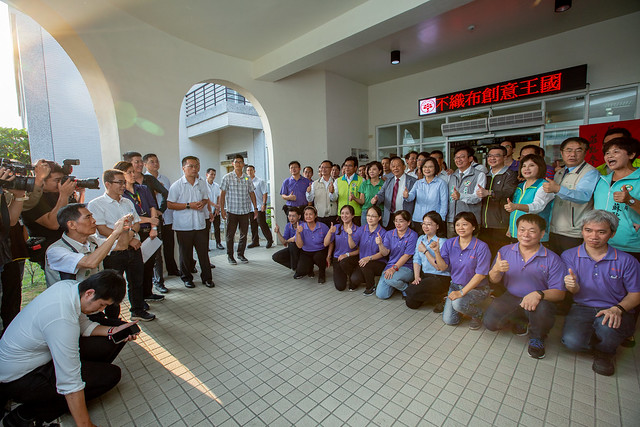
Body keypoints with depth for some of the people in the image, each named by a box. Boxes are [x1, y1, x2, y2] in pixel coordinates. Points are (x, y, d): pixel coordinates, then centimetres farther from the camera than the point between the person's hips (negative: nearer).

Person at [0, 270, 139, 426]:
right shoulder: (62, 319, -37)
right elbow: (70, 383, -30)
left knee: (113, 342, -4)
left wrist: (113, 331, -10)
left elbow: (84, 325, 5)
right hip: (17, 379, -8)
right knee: (111, 374, -16)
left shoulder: (71, 286, -13)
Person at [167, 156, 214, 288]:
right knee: (185, 254, 9)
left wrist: (203, 203, -2)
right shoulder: (176, 185, -4)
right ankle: (187, 278, 26)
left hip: (200, 224, 3)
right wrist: (189, 205, -16)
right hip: (183, 226, -3)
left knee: (204, 252, 5)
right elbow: (170, 204, -7)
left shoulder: (202, 183, 9)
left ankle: (207, 278, 17)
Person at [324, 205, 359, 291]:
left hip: (351, 258, -2)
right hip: (337, 258, 2)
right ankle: (340, 274, 24)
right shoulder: (336, 228, 1)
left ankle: (353, 279, -5)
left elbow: (359, 249, -5)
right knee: (340, 286, -12)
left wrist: (347, 254, -17)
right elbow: (326, 244, -3)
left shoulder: (357, 229, -6)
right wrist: (330, 232, -18)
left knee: (344, 262, -38)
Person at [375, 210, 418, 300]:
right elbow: (385, 253, -2)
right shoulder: (389, 234, 6)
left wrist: (394, 268, -21)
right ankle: (396, 285, 22)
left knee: (390, 279, -35)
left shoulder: (413, 235, -7)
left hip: (406, 267, -4)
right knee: (381, 295, -9)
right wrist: (380, 244, -23)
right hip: (390, 265, 4)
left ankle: (407, 288, -2)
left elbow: (407, 255, -13)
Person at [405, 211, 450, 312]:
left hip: (441, 278, -6)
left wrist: (425, 251, -21)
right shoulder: (421, 239, 8)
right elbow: (417, 260, 7)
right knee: (411, 304, -4)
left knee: (412, 291, -23)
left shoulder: (442, 242, -14)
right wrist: (417, 277, -6)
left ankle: (440, 298, 0)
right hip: (424, 275, 7)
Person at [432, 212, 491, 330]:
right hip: (455, 285, 4)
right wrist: (436, 251, -23)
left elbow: (480, 274, -18)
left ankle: (478, 314, 2)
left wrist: (462, 292, -22)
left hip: (477, 288, -4)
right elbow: (442, 267, -6)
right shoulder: (449, 243, -3)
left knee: (458, 303, -32)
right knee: (448, 320, -5)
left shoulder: (481, 247, -16)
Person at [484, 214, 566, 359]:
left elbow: (559, 293, -10)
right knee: (490, 322, -20)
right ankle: (518, 322, 18)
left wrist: (538, 294, -32)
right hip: (510, 298, 2)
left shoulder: (552, 259, -6)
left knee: (543, 310, -37)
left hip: (538, 302, -2)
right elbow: (493, 280, 2)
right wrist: (496, 269, -23)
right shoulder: (505, 251, 0)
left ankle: (537, 337, 1)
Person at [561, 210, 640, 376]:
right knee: (572, 341, -27)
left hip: (618, 312, 0)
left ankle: (605, 353, 2)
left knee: (607, 325, -37)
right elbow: (575, 291, -2)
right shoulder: (569, 256, 0)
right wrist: (572, 286, -29)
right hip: (582, 308, 0)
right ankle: (606, 340, 11)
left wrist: (617, 309, -17)